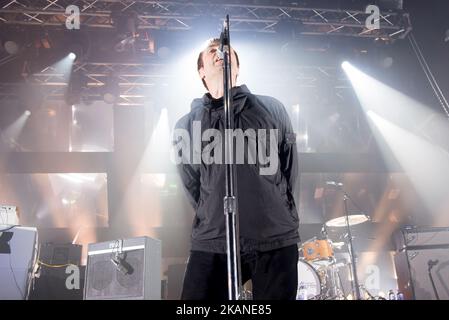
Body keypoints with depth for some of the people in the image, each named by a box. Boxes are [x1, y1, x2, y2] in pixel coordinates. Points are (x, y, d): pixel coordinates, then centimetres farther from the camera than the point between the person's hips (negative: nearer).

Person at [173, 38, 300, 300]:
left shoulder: (272, 110, 6)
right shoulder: (187, 127, 7)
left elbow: (291, 171, 12)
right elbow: (192, 188, 13)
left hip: (276, 241, 0)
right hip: (212, 244, 0)